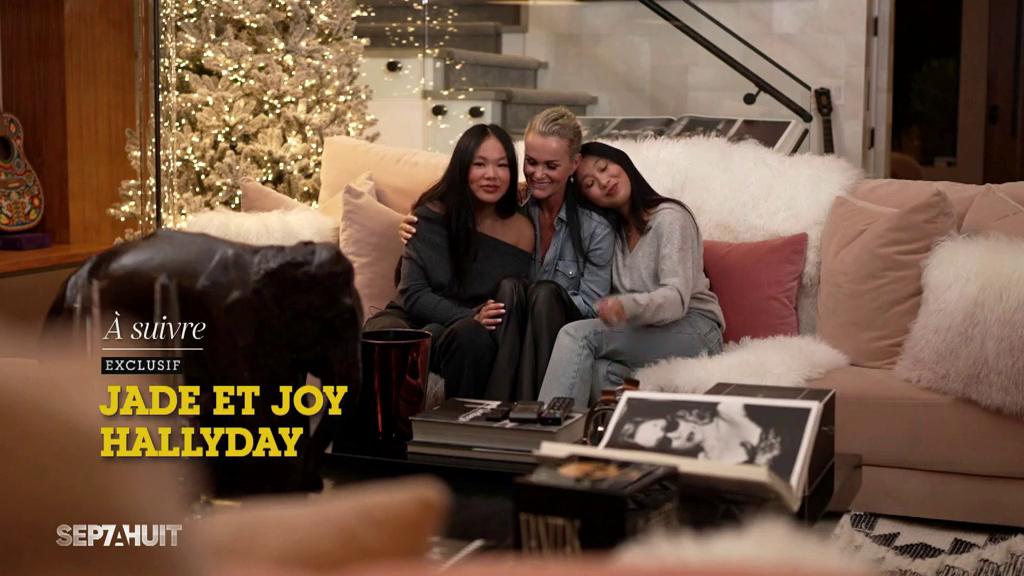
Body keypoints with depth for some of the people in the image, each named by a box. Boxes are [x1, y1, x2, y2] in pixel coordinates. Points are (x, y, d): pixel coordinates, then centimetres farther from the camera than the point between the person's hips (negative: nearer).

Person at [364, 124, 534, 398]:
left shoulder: (520, 230, 0)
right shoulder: (431, 214, -4)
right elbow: (413, 293, -8)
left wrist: (475, 322, -20)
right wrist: (469, 317, -24)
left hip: (468, 331, 1)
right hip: (416, 317, -1)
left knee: (473, 337, -36)